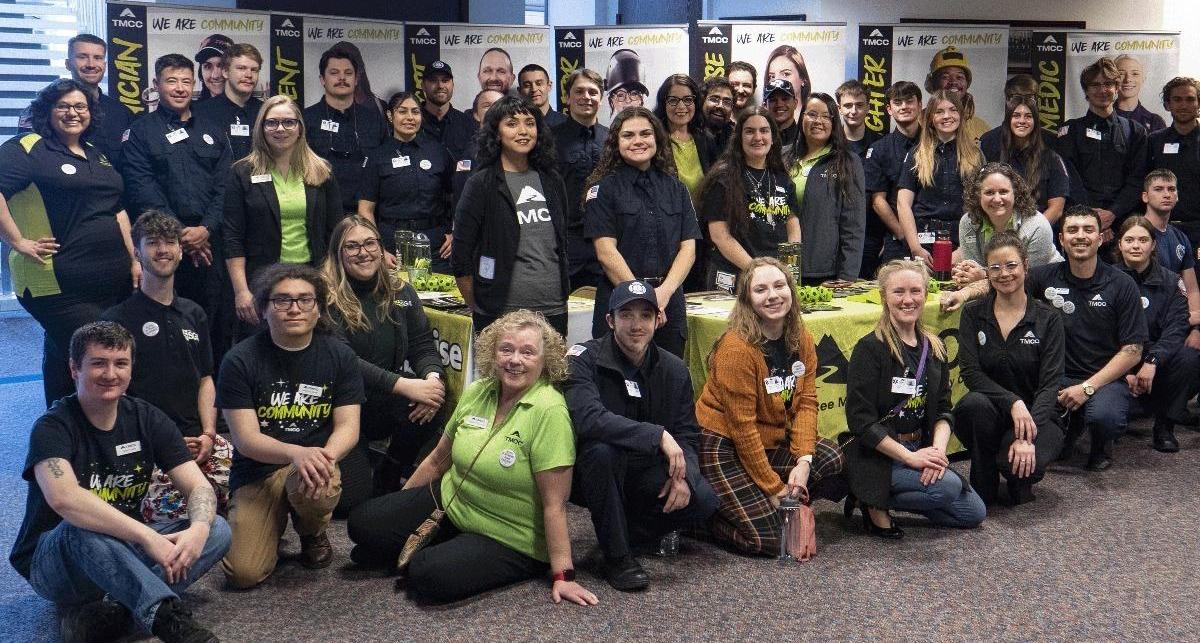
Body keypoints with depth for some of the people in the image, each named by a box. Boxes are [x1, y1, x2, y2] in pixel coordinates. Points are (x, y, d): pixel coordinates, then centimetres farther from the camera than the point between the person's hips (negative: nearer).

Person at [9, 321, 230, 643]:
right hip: (53, 560, -5)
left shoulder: (146, 419, -2)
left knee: (218, 530, -16)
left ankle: (95, 613, -27)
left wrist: (198, 529, -30)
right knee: (81, 528, -38)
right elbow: (63, 498, -37)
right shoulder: (53, 427, -17)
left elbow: (199, 486, -7)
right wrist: (148, 537, -42)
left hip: (124, 549, 6)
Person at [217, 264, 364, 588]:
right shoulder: (240, 360, -7)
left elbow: (348, 426, -3)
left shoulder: (340, 356, 0)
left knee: (312, 489, -37)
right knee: (243, 572, -18)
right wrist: (296, 452, -32)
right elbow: (245, 439, -12)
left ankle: (313, 533, 2)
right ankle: (276, 522, 18)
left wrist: (326, 455, -27)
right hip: (256, 472, 0)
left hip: (313, 463, 1)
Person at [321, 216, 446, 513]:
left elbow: (423, 346, 2)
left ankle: (388, 478, -1)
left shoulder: (400, 292, 5)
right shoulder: (326, 296, -12)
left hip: (385, 405, 5)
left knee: (431, 406, -27)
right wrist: (404, 385, -30)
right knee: (354, 499, -18)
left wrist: (433, 377, -23)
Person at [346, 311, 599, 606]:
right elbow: (438, 460, 12)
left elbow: (554, 504, -22)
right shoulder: (477, 392, -1)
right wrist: (398, 505, 17)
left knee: (430, 577, -29)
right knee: (362, 522, -9)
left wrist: (562, 576, -23)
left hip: (508, 539, -6)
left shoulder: (549, 412, -22)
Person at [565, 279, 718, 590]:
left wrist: (682, 475, -20)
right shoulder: (583, 359, -16)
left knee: (703, 501, -19)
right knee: (602, 449, -37)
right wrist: (658, 435, -38)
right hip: (588, 476, -4)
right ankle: (617, 558, -19)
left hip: (643, 477, 4)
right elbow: (588, 418, -34)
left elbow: (687, 435, 1)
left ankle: (627, 534, 7)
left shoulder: (674, 370, 1)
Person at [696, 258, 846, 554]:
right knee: (771, 540, -14)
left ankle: (788, 505, 9)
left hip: (776, 441, 7)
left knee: (844, 464, -11)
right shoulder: (736, 348, -23)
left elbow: (806, 402, -3)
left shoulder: (801, 339, 0)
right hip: (724, 447, -7)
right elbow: (742, 426, -21)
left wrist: (804, 460, -18)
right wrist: (775, 488, -17)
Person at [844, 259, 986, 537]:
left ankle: (882, 497, 9)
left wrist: (938, 448, -13)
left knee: (975, 513, 2)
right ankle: (873, 502, -5)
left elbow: (943, 409, 7)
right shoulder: (870, 348, -13)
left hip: (921, 449, 7)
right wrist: (909, 456, -21)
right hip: (877, 455, -7)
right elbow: (861, 420, -17)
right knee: (947, 485, -27)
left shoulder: (934, 348, 9)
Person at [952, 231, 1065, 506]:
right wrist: (1012, 402, -27)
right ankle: (983, 487, -12)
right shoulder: (973, 314, 2)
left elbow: (1051, 383, -11)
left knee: (1017, 463, -35)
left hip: (1037, 416, -2)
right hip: (993, 414, 2)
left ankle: (1020, 478, 5)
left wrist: (1027, 438, -25)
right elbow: (969, 371, -9)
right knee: (975, 404, -35)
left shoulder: (1047, 318, -2)